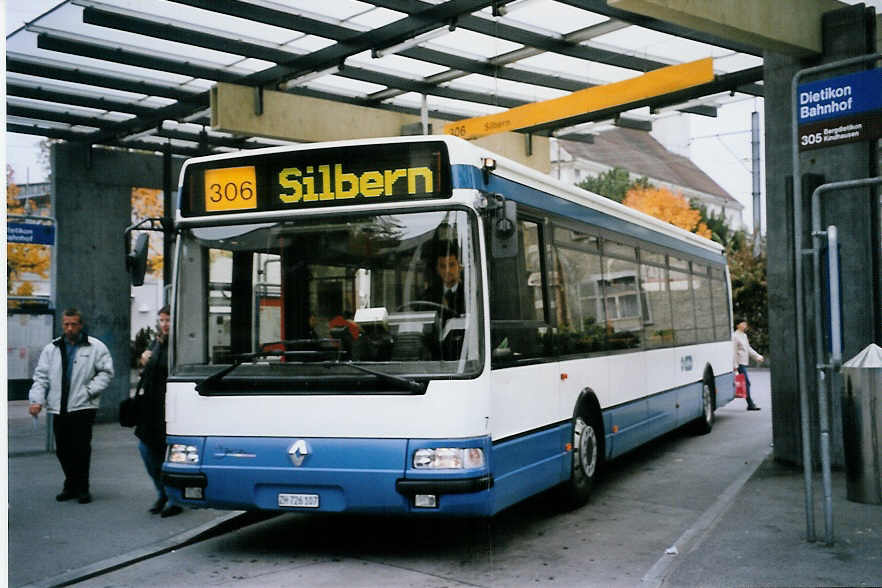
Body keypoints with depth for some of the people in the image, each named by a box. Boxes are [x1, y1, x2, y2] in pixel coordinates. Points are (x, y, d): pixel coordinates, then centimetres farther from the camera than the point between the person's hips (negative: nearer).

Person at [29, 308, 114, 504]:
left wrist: (90, 391, -12)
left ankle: (82, 488, 7)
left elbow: (106, 372, -1)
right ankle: (71, 485, 25)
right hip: (59, 408, 4)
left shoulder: (95, 347, 0)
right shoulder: (51, 349, 11)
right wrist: (36, 400, -4)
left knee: (81, 449, -6)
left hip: (83, 407, -4)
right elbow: (41, 376, 9)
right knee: (62, 450, 9)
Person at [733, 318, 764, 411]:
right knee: (746, 383, -10)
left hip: (744, 362, 9)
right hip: (740, 363, -9)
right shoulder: (735, 336, -12)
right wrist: (735, 365, -19)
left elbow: (748, 348, 24)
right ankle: (750, 404, -9)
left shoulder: (744, 335, 17)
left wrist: (757, 356, 16)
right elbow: (734, 351, -16)